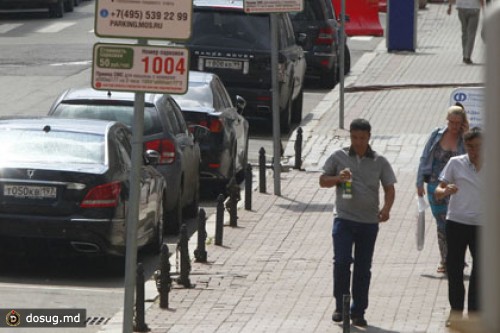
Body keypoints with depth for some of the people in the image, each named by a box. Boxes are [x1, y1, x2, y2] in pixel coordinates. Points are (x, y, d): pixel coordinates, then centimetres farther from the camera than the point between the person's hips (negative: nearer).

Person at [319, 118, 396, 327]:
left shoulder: (379, 162, 6)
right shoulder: (339, 157, 4)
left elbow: (389, 188, 6)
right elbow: (322, 181, 10)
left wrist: (386, 208, -14)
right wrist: (338, 178, -11)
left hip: (369, 222, 1)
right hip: (344, 218, -1)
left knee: (363, 268, 6)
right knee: (341, 261, -12)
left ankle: (358, 312, 14)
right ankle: (341, 306, 3)